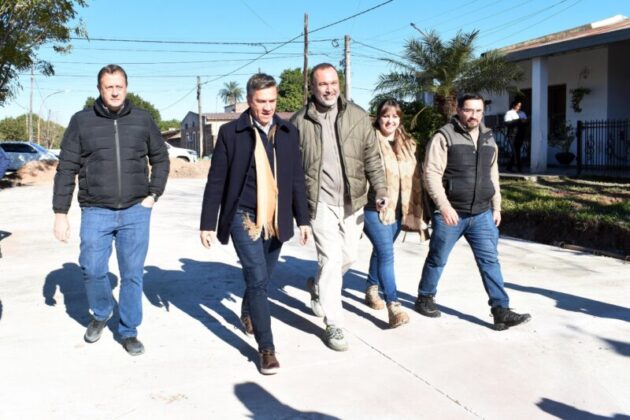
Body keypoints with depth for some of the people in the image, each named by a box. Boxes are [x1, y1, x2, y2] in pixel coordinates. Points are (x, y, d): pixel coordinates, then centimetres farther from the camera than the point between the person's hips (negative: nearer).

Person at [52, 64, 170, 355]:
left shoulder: (142, 120, 4)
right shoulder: (82, 121, 0)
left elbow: (161, 159, 15)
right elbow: (66, 169, 1)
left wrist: (153, 194, 3)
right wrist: (60, 214, -2)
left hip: (135, 212, 1)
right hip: (96, 212, 0)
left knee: (132, 274, 5)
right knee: (92, 270, -1)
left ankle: (129, 332, 20)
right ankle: (101, 314, 29)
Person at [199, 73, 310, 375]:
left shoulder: (288, 132, 4)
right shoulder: (231, 132, -6)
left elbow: (296, 179, 8)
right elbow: (216, 181, -4)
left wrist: (303, 219, 7)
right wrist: (208, 223, -4)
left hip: (276, 220, 4)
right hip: (244, 217, -4)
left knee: (261, 278, 17)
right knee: (258, 279, -10)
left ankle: (248, 312, 47)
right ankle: (266, 348, -1)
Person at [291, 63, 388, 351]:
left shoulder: (358, 117, 3)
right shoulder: (300, 122, -2)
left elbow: (372, 158, 5)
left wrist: (381, 191, -5)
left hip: (352, 201, 4)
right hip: (320, 202, -3)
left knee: (348, 256, 15)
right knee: (330, 260, -8)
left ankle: (318, 287, 46)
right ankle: (334, 325, 4)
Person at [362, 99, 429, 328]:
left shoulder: (407, 144, 13)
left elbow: (415, 178, 16)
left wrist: (416, 211, 14)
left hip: (398, 209, 6)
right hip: (374, 208, -6)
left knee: (381, 250, 19)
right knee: (386, 254, -13)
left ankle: (371, 290, 38)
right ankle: (393, 306, -14)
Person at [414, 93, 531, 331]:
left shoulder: (488, 139, 13)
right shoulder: (444, 137, -7)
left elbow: (493, 176, 20)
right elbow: (432, 174, -13)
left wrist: (496, 208, 16)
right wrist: (444, 206, -20)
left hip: (482, 215, 5)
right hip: (450, 213, -5)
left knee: (490, 260, 0)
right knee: (437, 259, 9)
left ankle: (501, 311, 1)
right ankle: (425, 298, 28)